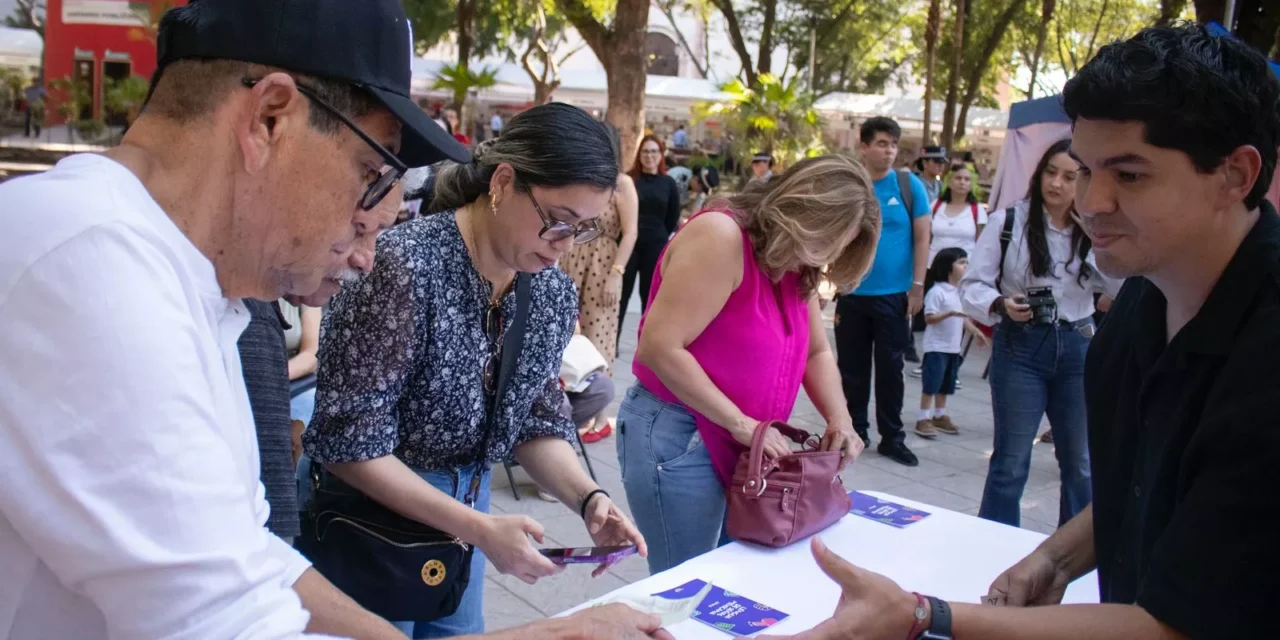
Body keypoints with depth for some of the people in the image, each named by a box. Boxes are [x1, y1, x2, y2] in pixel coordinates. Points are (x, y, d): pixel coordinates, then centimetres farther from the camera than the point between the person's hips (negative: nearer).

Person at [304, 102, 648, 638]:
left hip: (459, 513, 6)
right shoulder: (405, 265, -26)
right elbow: (349, 443, -24)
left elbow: (536, 422, 4)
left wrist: (587, 499, -14)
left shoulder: (553, 293, -6)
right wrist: (478, 530, -26)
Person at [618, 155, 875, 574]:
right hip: (676, 436, -8)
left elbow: (816, 351, 14)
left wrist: (840, 420, -4)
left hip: (741, 445, 9)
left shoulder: (794, 263, 7)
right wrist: (740, 423, -22)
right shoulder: (721, 237, -20)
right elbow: (659, 347, -26)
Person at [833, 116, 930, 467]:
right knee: (852, 366, 9)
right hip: (852, 293, 1)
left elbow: (922, 237, -1)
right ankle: (854, 430, 24)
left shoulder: (909, 184, -2)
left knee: (890, 367, 6)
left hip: (894, 294, -1)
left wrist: (917, 286, -5)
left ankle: (892, 437, 17)